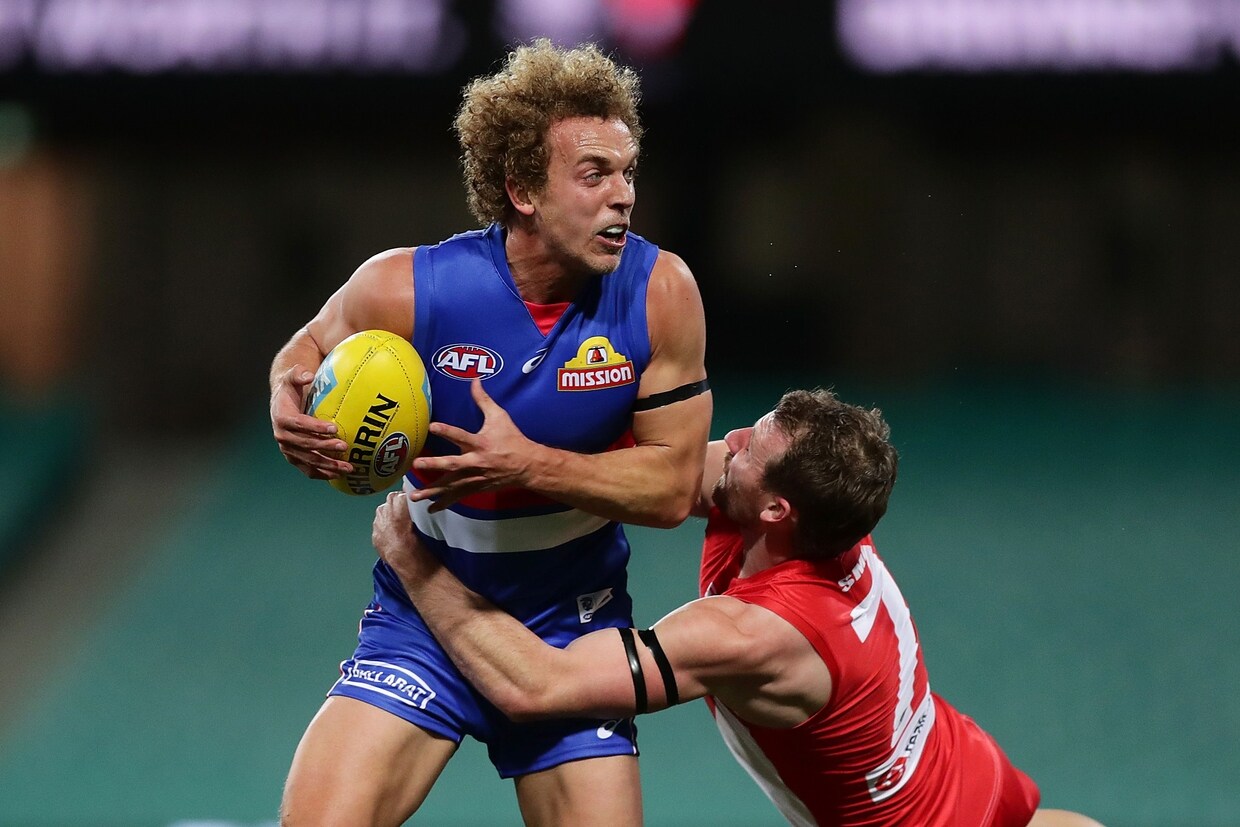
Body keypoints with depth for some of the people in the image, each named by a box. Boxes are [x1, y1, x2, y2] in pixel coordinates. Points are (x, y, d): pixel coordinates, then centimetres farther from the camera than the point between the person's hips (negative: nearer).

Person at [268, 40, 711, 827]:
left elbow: (673, 486, -11)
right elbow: (314, 345, 5)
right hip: (425, 609, -1)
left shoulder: (661, 295, -15)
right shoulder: (406, 288, -17)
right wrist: (288, 403, -19)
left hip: (571, 631, 1)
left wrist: (530, 466, -26)